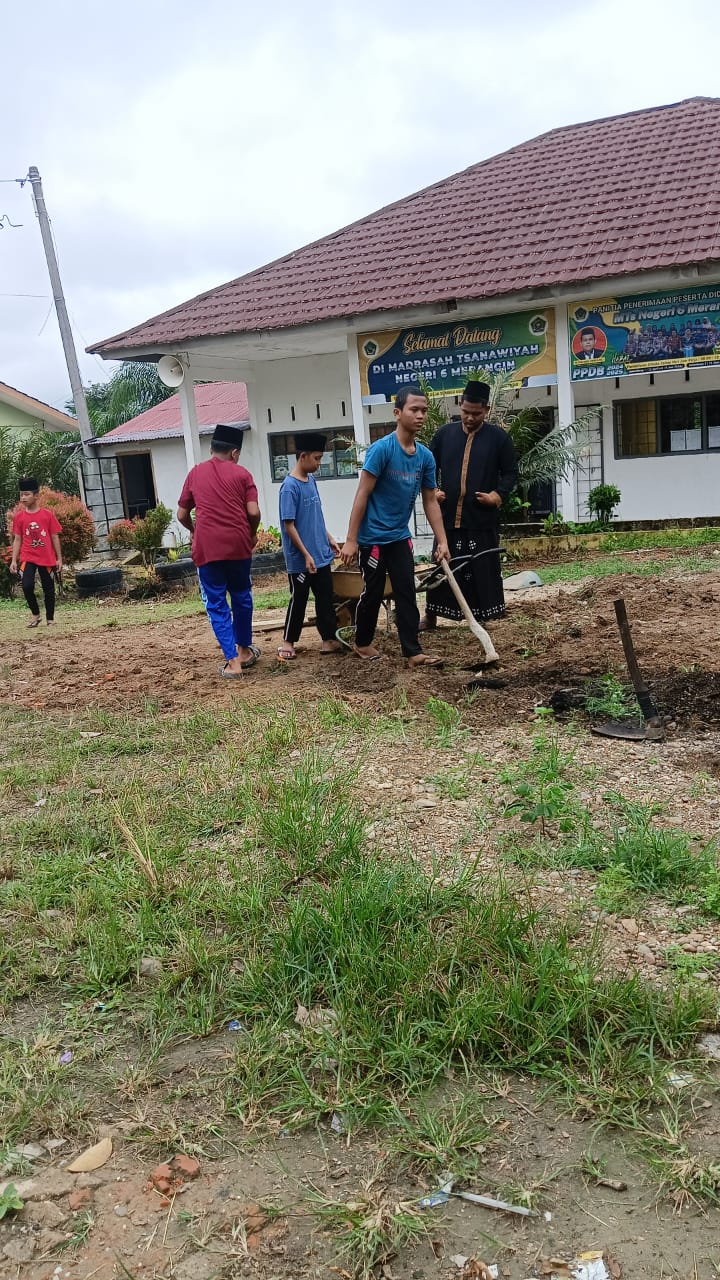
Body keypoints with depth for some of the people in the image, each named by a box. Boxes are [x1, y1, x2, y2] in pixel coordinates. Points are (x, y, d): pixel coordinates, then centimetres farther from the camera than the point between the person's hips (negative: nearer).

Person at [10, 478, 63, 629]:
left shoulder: (48, 515, -2)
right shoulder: (19, 517, 3)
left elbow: (55, 537, 2)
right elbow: (17, 540, 7)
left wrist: (59, 558, 0)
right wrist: (13, 560, 1)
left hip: (47, 558, -1)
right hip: (27, 558, 1)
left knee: (48, 589, 6)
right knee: (27, 586, -16)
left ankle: (50, 619, 20)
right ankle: (35, 614, 6)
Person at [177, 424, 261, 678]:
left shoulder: (195, 473, 11)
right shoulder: (241, 474, 5)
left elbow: (182, 515, 14)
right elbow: (253, 512, -5)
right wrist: (252, 533, 14)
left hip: (206, 548, 0)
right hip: (238, 545, 0)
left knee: (216, 604, 5)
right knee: (242, 598, 19)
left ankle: (232, 662, -1)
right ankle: (244, 651, 30)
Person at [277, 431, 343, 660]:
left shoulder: (311, 480, 7)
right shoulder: (290, 487, -17)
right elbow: (288, 525, -18)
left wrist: (329, 538, 16)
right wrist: (306, 555, -19)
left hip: (321, 555, 8)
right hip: (301, 559, -7)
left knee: (326, 598, 10)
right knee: (299, 600, 4)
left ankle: (329, 640, 17)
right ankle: (288, 642, 19)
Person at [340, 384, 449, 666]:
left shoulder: (425, 456, 1)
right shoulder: (381, 449, -17)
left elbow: (430, 501, 8)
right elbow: (362, 495, -17)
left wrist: (442, 541, 3)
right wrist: (351, 540, -17)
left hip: (400, 537, 6)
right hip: (373, 537, -6)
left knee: (407, 594, 5)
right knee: (373, 592, 7)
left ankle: (413, 652, 9)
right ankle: (362, 643, 28)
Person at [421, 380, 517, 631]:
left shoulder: (498, 437, 1)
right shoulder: (444, 433, 7)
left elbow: (511, 473, 5)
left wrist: (498, 495, -11)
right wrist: (431, 490, -1)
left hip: (483, 519, -2)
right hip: (448, 516, 2)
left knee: (484, 570, 3)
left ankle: (482, 619, 14)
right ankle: (430, 617, 18)